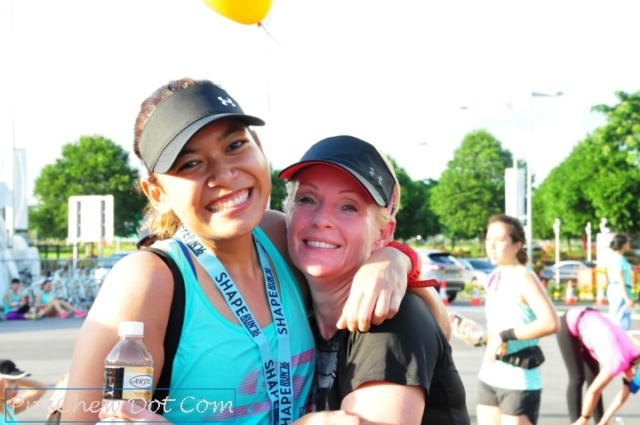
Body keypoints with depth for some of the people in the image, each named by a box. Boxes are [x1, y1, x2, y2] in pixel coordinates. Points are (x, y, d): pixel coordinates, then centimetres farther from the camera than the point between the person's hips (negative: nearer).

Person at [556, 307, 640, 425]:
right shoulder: (620, 360, -29)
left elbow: (625, 392, 1)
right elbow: (594, 390, -22)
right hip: (570, 325, -7)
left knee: (593, 378, 5)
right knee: (577, 379, -9)